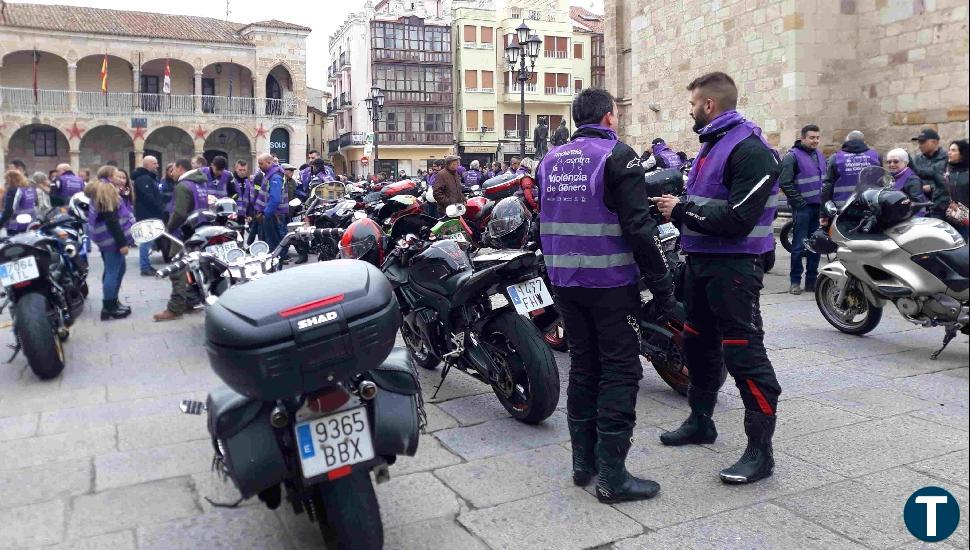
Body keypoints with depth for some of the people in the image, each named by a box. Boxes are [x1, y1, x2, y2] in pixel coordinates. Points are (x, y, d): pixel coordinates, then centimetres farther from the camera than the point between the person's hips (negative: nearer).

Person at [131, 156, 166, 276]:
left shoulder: (150, 178, 20)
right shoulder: (144, 179, -15)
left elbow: (156, 196, 24)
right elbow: (149, 198, -24)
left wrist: (161, 208, 12)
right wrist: (161, 210, -18)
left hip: (152, 214, 11)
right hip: (147, 215, -11)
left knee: (148, 241, 14)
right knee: (147, 241, -8)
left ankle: (146, 265, 21)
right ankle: (145, 268, -6)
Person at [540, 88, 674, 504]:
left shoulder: (550, 160, 12)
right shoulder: (616, 155, -10)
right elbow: (638, 226, -16)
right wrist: (661, 283, -10)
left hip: (565, 282, 7)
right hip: (610, 282, -7)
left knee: (583, 365, 15)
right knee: (619, 371, 0)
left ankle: (583, 461, 21)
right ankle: (612, 476, 2)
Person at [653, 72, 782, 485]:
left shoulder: (750, 150, -15)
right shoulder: (712, 144, 17)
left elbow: (738, 218, -23)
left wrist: (682, 211, -16)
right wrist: (676, 206, 4)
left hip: (734, 265, -10)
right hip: (701, 260, 10)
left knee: (743, 352, -8)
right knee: (698, 343, 18)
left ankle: (760, 451, 1)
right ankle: (700, 421, 35)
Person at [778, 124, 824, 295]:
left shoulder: (820, 155, 16)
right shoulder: (792, 156, -7)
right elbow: (785, 183, -13)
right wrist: (799, 202, -14)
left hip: (819, 207, 7)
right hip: (802, 207, -7)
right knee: (799, 245, -4)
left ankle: (812, 280, 17)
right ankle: (795, 281, 5)